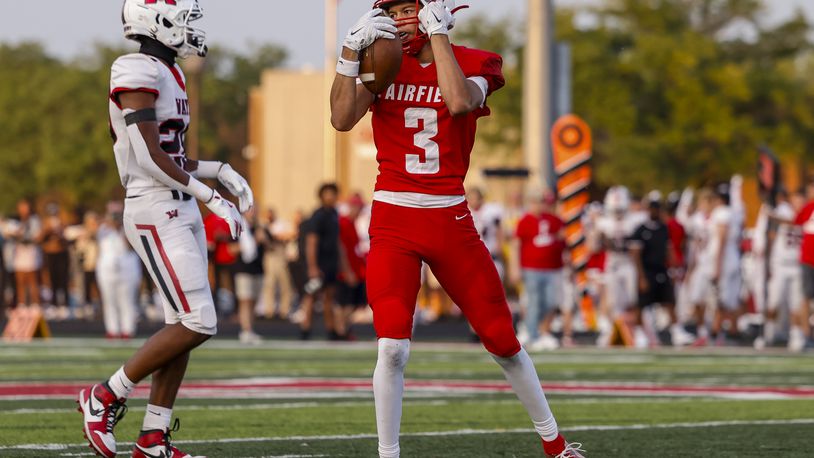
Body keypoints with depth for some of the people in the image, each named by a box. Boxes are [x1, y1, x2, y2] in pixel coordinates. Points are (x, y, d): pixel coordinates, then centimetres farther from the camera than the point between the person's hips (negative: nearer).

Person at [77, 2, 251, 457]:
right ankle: (106, 397, 0)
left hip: (182, 213, 10)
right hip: (155, 216, -10)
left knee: (183, 325, 7)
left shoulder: (168, 74, 15)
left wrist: (222, 171, 10)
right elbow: (150, 160, -20)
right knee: (197, 324, -13)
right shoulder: (138, 74, -14)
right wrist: (212, 198, -17)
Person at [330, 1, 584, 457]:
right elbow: (342, 119, -12)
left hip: (451, 220, 0)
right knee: (393, 348, -14)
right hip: (394, 220, 0)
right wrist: (352, 51, -19)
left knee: (503, 340, 8)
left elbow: (460, 102, -24)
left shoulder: (474, 63, -1)